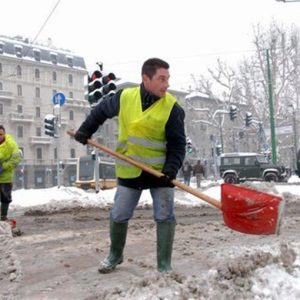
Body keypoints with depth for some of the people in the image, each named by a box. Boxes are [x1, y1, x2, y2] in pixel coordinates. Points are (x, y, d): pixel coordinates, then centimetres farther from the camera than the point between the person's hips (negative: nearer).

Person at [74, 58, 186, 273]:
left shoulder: (172, 107, -14)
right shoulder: (125, 97, -8)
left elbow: (178, 144, -12)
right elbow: (101, 111, 13)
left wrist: (171, 169, -26)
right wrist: (85, 131, 13)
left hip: (160, 170, -2)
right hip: (130, 170, 2)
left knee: (165, 217, -3)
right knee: (118, 216, 9)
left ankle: (164, 266, 11)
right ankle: (115, 256, 33)